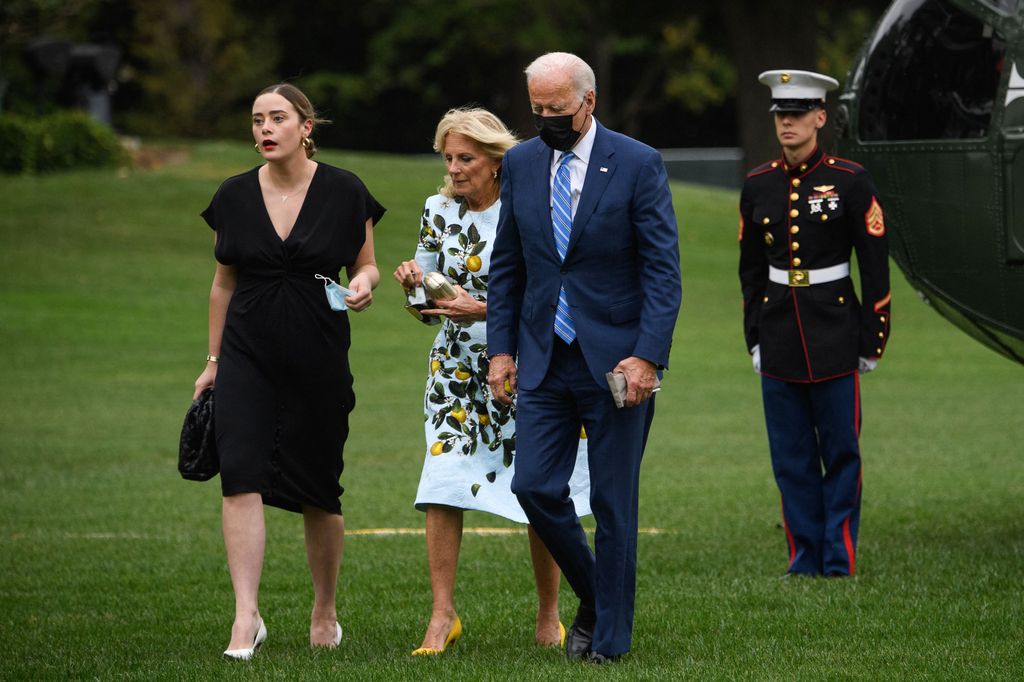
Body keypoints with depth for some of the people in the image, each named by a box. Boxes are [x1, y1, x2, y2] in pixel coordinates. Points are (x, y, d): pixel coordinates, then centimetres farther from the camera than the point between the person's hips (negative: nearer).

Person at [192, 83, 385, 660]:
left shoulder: (344, 193, -2)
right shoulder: (235, 196, 4)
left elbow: (366, 266, 8)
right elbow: (224, 282, 13)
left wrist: (364, 283, -16)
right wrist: (213, 359, 13)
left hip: (318, 358, -1)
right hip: (248, 356, 1)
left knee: (319, 492, 5)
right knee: (242, 479, -15)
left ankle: (325, 612, 25)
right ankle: (247, 617, -18)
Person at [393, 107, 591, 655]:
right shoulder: (438, 210, 5)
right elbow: (429, 312, 12)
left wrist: (483, 309, -24)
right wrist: (414, 284, -10)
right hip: (457, 366, 3)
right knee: (441, 486, -11)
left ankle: (549, 617, 17)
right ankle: (442, 616, -7)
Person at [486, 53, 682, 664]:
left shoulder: (639, 165, -7)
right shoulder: (521, 164, 7)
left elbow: (663, 270, -9)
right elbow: (507, 265, 14)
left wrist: (648, 357, -17)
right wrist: (501, 348, 6)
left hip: (616, 360, -4)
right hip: (545, 360, 4)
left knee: (613, 502, 1)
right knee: (534, 487, -2)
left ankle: (611, 634, 11)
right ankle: (592, 597, 21)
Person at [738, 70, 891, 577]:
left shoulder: (850, 182, -5)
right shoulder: (758, 185, 6)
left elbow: (875, 267, -3)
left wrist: (872, 340, -5)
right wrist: (755, 339, 10)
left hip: (835, 336, -3)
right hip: (779, 339, 3)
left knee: (841, 453, 1)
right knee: (791, 458, 5)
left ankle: (839, 563, 6)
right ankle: (806, 559, 12)